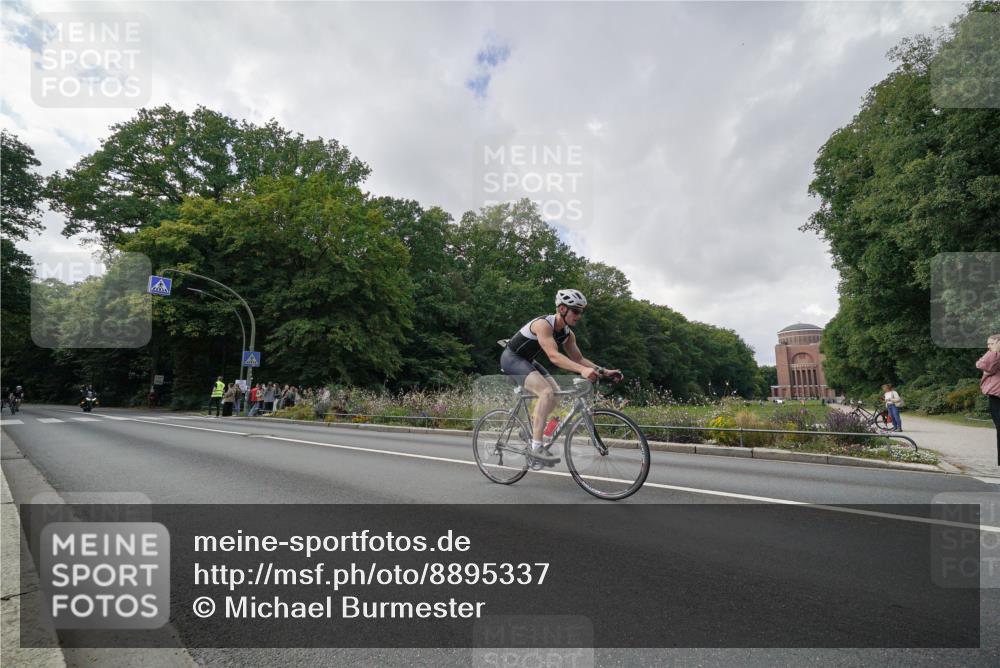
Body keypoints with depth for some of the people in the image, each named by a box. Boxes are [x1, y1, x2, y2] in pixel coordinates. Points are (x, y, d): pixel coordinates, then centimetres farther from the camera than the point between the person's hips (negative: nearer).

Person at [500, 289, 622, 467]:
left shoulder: (567, 334, 0)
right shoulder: (543, 324, -27)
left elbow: (579, 358, 3)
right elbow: (553, 356, -39)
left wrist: (604, 371, -10)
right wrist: (582, 370, -51)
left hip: (527, 360, 9)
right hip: (512, 358, -9)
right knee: (547, 393, -26)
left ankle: (530, 429, 18)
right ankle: (537, 447, -24)